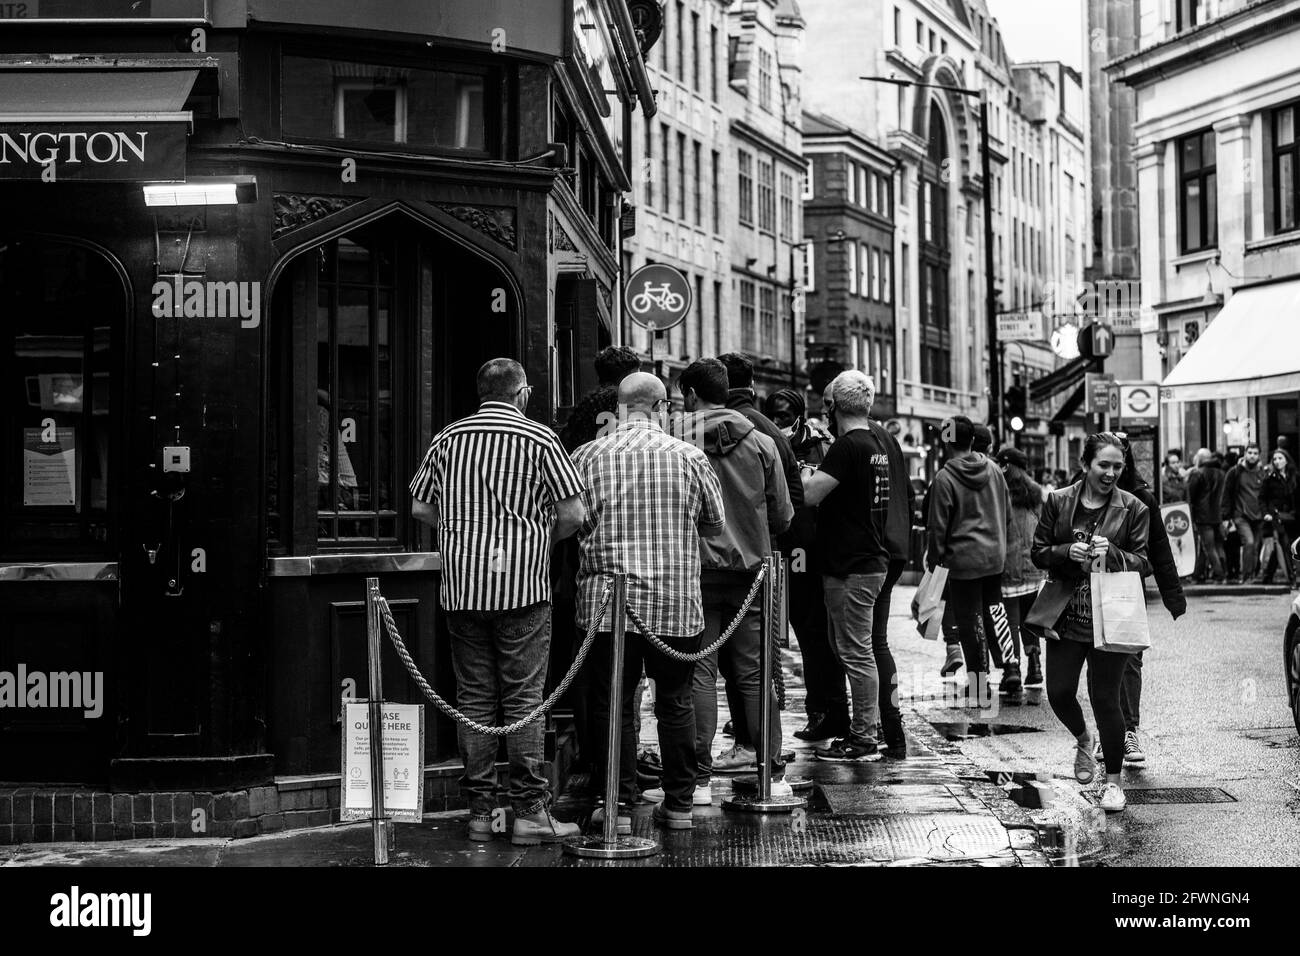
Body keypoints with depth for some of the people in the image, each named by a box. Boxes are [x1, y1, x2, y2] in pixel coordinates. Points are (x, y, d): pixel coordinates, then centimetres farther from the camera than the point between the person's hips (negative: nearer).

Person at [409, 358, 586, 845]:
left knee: (474, 697, 8)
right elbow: (573, 514, -6)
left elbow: (420, 507, 9)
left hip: (461, 585, 4)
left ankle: (480, 810, 11)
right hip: (521, 583, -3)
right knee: (523, 699, -1)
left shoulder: (448, 439, 8)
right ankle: (530, 811, -1)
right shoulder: (539, 439, -2)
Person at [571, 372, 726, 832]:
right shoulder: (690, 457, 0)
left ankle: (618, 804, 8)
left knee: (612, 704, 6)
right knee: (676, 703, 12)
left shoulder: (587, 457, -2)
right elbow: (716, 523, 9)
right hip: (677, 602, 1)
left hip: (607, 600, -1)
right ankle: (679, 803, 18)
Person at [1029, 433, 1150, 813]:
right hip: (1066, 617, 2)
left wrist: (1111, 554, -20)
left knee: (1105, 698, -2)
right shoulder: (1058, 502, 4)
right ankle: (1083, 740, 35)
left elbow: (1144, 563, -2)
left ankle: (1113, 780, 15)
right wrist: (1068, 552, -13)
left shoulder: (1134, 510, -1)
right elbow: (1038, 551, 7)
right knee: (1059, 692, 0)